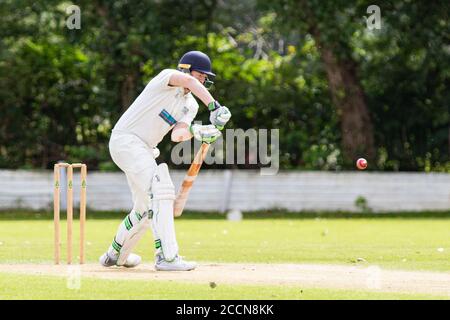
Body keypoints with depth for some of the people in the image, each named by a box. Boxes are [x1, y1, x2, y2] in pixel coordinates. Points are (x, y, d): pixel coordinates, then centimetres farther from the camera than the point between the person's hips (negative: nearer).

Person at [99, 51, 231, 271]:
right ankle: (166, 257, -28)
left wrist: (197, 132, -27)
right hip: (126, 139, -10)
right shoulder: (168, 76, -8)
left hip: (144, 150, 10)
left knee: (146, 209, 16)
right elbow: (188, 81, -33)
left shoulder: (190, 105, 13)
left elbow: (177, 135, -6)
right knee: (161, 191, -23)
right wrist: (214, 106, -42)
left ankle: (115, 255, 37)